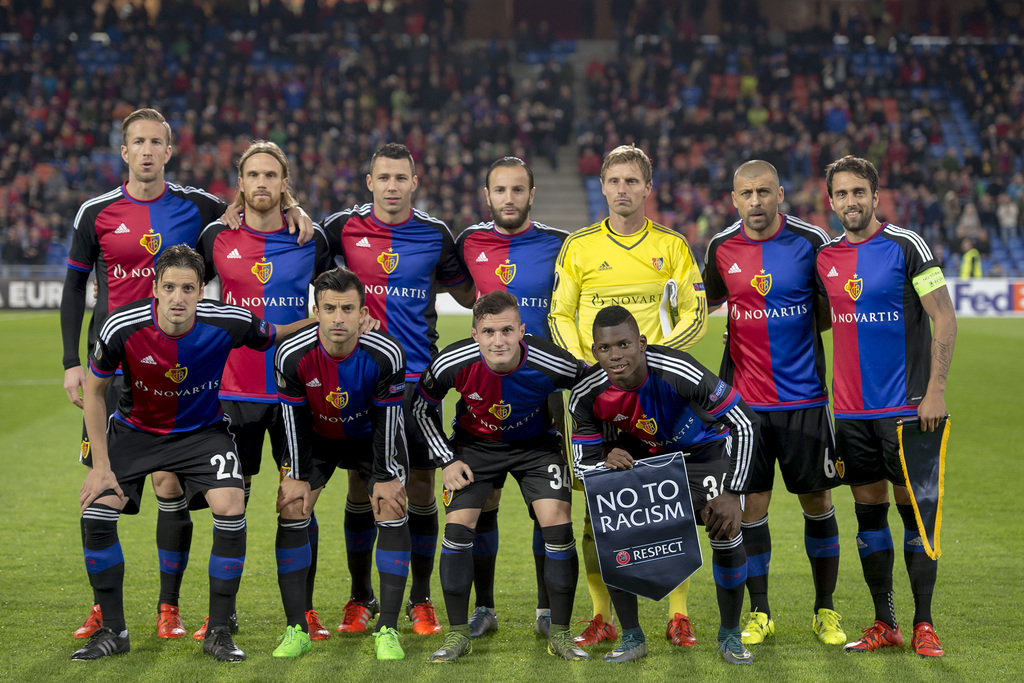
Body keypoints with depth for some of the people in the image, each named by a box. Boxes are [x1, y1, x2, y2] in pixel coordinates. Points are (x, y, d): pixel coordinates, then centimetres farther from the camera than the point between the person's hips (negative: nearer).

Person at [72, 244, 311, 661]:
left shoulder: (228, 323, -24)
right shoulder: (122, 328, -25)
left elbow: (272, 335, 0)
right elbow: (94, 392, -9)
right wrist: (101, 466, -11)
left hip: (202, 430, 0)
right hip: (135, 429, 0)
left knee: (231, 509, -21)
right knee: (95, 511, -16)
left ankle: (219, 632, -5)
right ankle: (112, 631, 2)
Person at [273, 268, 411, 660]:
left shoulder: (387, 355, -31)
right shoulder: (292, 356, -28)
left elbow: (387, 419, -19)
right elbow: (295, 419, -14)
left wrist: (385, 478, -15)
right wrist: (297, 477, -10)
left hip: (372, 436, -1)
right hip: (316, 437, 1)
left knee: (392, 510, -15)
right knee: (291, 510, -11)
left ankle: (388, 631, -8)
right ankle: (297, 630, -2)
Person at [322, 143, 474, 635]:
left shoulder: (435, 234, 4)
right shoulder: (344, 228, 1)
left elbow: (469, 294, 14)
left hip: (418, 378, 0)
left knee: (421, 491, 2)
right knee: (360, 489, 5)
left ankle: (421, 601, 15)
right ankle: (360, 598, 19)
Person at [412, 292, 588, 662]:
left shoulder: (551, 364, -31)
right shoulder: (453, 364, -28)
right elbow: (422, 406, -6)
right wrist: (447, 460, -9)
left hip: (536, 444, -1)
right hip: (475, 444, 1)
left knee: (558, 525, -16)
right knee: (457, 526, -13)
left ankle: (559, 633, 0)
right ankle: (458, 633, 3)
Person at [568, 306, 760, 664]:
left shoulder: (680, 372, -37)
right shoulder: (587, 393, -26)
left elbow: (744, 422, -28)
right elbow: (583, 461, -14)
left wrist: (732, 494, -31)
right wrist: (608, 463, -40)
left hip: (701, 448, -3)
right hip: (639, 451, 3)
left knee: (727, 533, -17)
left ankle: (730, 635, 7)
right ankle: (632, 638, 4)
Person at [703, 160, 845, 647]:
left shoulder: (811, 241, -4)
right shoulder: (721, 247, 2)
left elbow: (828, 315, 6)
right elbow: (707, 303, 18)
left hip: (804, 397, -1)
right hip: (743, 399, 1)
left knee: (817, 502, 5)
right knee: (750, 506, 2)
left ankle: (825, 610, 20)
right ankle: (760, 613, 16)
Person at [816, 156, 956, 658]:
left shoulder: (905, 246, -5)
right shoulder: (824, 257, 8)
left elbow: (944, 317, -7)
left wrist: (935, 389, -13)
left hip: (905, 406, -4)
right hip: (849, 408, 4)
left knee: (915, 509, -2)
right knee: (868, 512, 7)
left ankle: (923, 625, 6)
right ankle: (884, 625, 15)